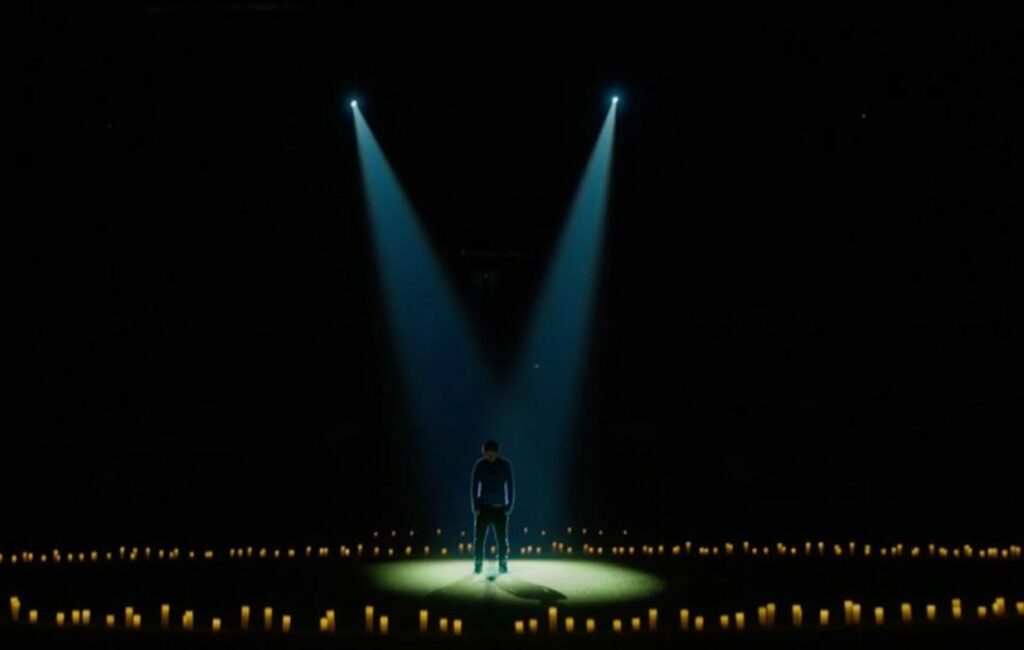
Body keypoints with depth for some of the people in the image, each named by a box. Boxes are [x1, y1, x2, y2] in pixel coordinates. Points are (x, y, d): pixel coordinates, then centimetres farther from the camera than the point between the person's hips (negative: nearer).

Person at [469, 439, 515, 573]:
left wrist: (509, 506, -3)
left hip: (500, 508, 0)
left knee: (502, 538, 0)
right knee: (479, 538, -2)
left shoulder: (505, 464, -3)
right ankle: (478, 565, 5)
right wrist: (475, 507, -3)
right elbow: (474, 487, 2)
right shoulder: (479, 465, -2)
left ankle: (503, 565, 8)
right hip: (483, 507, 0)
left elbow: (510, 486, 2)